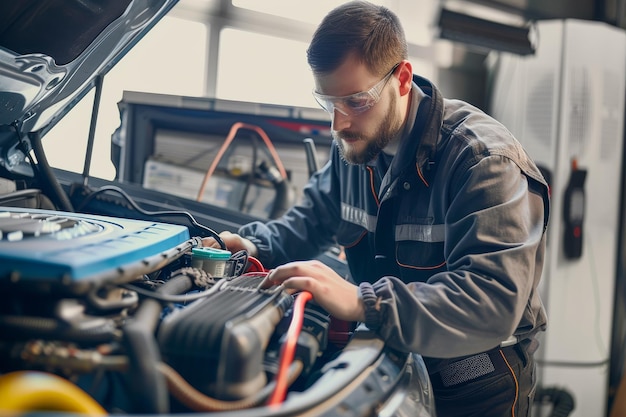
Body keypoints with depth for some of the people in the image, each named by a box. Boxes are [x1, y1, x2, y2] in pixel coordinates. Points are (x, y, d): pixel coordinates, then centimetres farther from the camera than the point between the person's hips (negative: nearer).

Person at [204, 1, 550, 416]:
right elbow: (311, 221, 15)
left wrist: (362, 302, -48)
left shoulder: (485, 160, -28)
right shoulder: (354, 146, -2)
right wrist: (254, 244, -8)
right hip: (394, 364, 6)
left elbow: (493, 302, -38)